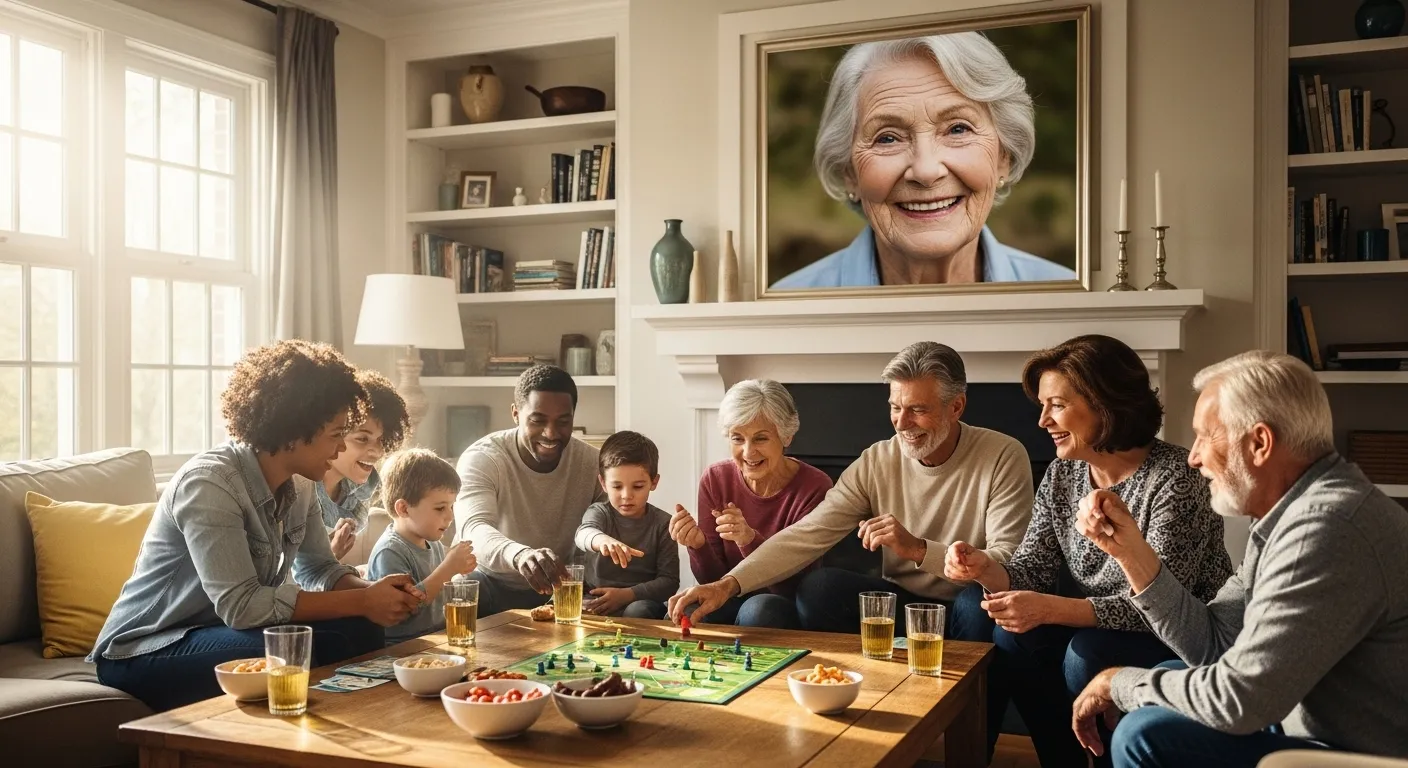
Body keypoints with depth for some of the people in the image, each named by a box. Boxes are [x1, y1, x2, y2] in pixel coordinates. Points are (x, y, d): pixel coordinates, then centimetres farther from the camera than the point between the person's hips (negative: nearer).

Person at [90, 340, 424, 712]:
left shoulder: (299, 484, -2)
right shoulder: (209, 483, -26)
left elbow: (319, 569, 7)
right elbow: (242, 605, -31)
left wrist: (371, 591, -16)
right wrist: (362, 601, -28)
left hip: (225, 630, 7)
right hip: (144, 654, -7)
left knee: (359, 633, -15)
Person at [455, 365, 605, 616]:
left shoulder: (592, 463, -9)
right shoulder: (481, 458, -21)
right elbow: (474, 529, -39)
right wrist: (519, 554, -62)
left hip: (558, 586, 3)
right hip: (491, 583, -2)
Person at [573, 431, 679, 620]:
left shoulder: (663, 523, -3)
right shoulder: (599, 512, -2)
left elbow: (669, 581, -6)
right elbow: (583, 533, -28)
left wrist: (627, 594, -21)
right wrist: (601, 539, -54)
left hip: (641, 600, -1)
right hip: (597, 598, 1)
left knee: (638, 611, -33)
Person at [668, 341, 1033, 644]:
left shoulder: (1003, 457, -13)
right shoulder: (876, 462, -4)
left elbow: (1009, 565, -21)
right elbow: (806, 534, -12)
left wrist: (917, 549, -34)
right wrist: (728, 584, -25)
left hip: (970, 608, -2)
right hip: (901, 604, 2)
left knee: (983, 603, -34)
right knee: (817, 587, -21)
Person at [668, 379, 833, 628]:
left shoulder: (813, 487, -16)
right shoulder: (715, 480, -5)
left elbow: (794, 588, -18)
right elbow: (714, 581, -2)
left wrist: (750, 540, -34)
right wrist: (698, 545, -24)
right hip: (732, 603, 2)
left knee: (758, 610, -35)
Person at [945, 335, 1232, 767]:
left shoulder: (1174, 479, -21)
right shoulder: (1061, 476, 0)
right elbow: (1030, 574, -2)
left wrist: (1052, 609, -37)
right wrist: (985, 570, -25)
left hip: (1185, 638, -6)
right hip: (1094, 633, 6)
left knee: (1088, 652, -30)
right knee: (1012, 635, -17)